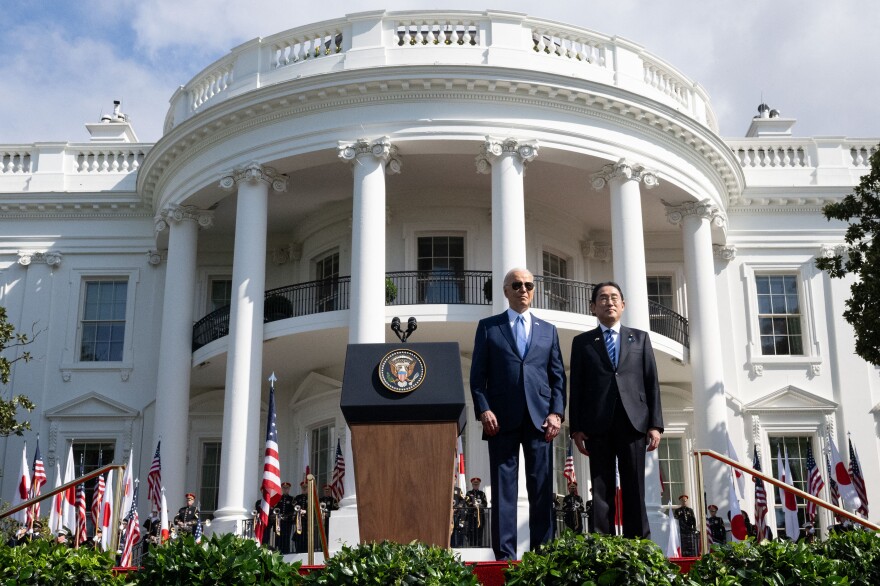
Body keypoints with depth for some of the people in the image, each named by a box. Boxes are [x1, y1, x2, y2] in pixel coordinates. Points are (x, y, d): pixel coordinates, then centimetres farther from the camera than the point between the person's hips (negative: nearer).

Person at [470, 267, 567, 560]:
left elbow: (558, 377, 12)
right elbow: (478, 375, 5)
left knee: (542, 489, 1)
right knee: (503, 488, -2)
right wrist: (484, 410, -8)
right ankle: (505, 554, 0)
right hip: (502, 418, -2)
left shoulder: (548, 330, 17)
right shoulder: (488, 327, 11)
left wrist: (556, 413, -1)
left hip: (539, 418, 2)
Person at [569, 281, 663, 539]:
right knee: (601, 491, -1)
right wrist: (576, 428, -2)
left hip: (633, 422, 1)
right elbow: (576, 387, 7)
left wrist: (655, 424, 0)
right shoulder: (582, 342, 13)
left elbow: (652, 383, 9)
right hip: (598, 425, 0)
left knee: (635, 489, 1)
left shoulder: (640, 338, 15)